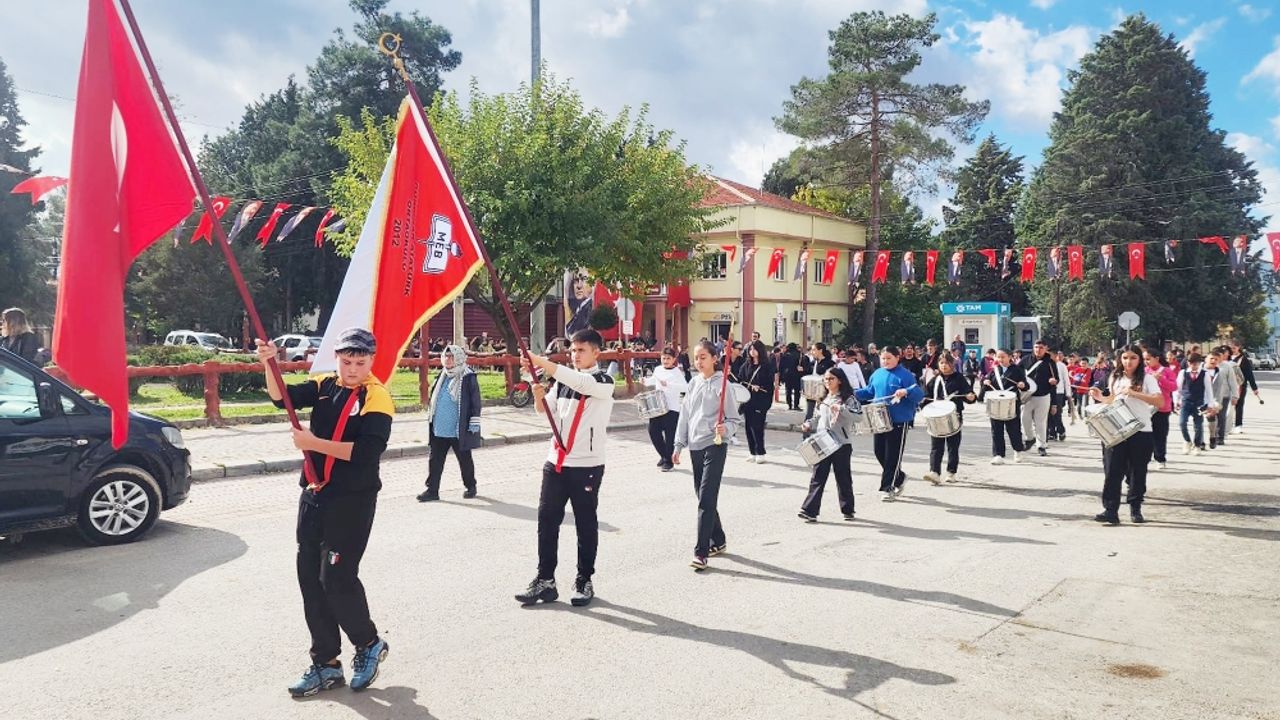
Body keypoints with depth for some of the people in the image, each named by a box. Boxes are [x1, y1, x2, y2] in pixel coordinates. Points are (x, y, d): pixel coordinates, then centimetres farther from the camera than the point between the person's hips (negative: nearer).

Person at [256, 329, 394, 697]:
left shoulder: (377, 397, -11)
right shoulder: (324, 385, 7)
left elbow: (365, 452, -21)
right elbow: (283, 397, -6)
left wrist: (313, 442, -18)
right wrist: (269, 363, -22)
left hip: (353, 501, -7)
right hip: (314, 496, 7)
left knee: (336, 577, -7)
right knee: (310, 578, 10)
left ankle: (369, 644, 19)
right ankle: (326, 664, 23)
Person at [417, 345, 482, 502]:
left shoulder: (468, 377, -10)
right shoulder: (441, 376, 10)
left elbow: (475, 401, -11)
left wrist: (474, 423, -14)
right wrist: (431, 417, 21)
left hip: (460, 430, -6)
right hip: (439, 429, 6)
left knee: (464, 460, 9)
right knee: (435, 460, 6)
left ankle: (470, 487, 25)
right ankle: (432, 490, 13)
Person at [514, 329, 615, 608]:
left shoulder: (603, 382, -9)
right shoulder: (563, 380, 12)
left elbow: (578, 382, -28)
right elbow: (545, 410, 15)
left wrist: (540, 362, -34)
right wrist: (538, 395, -7)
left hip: (587, 465, -6)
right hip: (556, 462, 6)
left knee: (586, 525, 4)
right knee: (546, 520, 4)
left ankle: (584, 582, 17)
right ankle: (545, 580, 13)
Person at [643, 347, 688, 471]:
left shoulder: (677, 372, -10)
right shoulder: (658, 369, 10)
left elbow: (685, 387, -24)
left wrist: (668, 384, -32)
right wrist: (646, 381, 9)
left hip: (672, 408, -6)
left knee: (670, 436, -2)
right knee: (653, 432, 7)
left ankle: (668, 461, 13)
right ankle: (663, 455, 29)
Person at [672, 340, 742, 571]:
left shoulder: (721, 384, -6)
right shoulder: (694, 384, 11)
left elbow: (735, 418, -6)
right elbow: (685, 416, 15)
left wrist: (725, 429, -27)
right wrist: (679, 444, 12)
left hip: (715, 445, -6)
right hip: (695, 446, 7)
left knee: (706, 499, -11)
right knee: (704, 497, 13)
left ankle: (701, 552, -9)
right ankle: (718, 541, 28)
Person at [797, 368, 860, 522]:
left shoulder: (848, 399, -4)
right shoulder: (823, 399, 15)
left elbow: (857, 416, -18)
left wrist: (841, 409, -27)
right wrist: (809, 425, 6)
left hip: (841, 444, -5)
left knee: (843, 478, 7)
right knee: (817, 477, 0)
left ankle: (847, 510, 22)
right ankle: (809, 511, -3)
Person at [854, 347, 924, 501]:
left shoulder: (905, 375, -9)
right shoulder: (877, 374, 10)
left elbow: (919, 394, -15)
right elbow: (869, 392, 20)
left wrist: (906, 392, -34)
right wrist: (855, 393, 5)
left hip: (898, 422, -6)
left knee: (893, 456, -1)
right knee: (879, 453, 11)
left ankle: (888, 487, 10)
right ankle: (899, 478, 32)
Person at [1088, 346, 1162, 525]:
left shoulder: (1147, 378, -4)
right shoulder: (1116, 378, 10)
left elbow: (1160, 402, -17)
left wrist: (1134, 393, -23)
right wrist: (1100, 398, 4)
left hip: (1141, 432, -3)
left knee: (1137, 472, 8)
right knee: (1113, 471, -3)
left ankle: (1135, 509, 22)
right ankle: (1110, 510, -3)